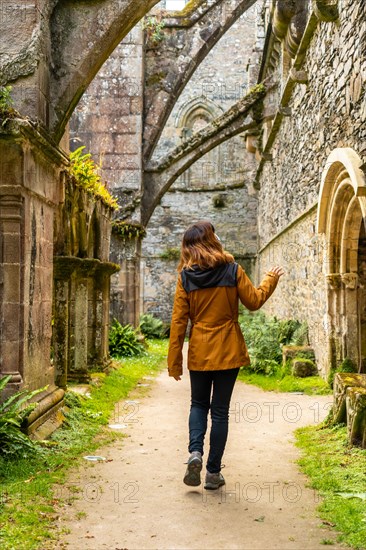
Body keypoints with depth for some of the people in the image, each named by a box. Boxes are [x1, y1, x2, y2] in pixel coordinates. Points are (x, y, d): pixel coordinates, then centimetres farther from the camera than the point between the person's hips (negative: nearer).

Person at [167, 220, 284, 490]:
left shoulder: (186, 276, -3)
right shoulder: (232, 270, -7)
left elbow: (178, 321, -3)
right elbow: (254, 301, 3)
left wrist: (174, 361, 2)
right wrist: (271, 279, 21)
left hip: (199, 352, 1)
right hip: (228, 351, -1)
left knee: (199, 404, 21)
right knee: (220, 410, 9)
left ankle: (195, 453, -1)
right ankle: (214, 472, 13)